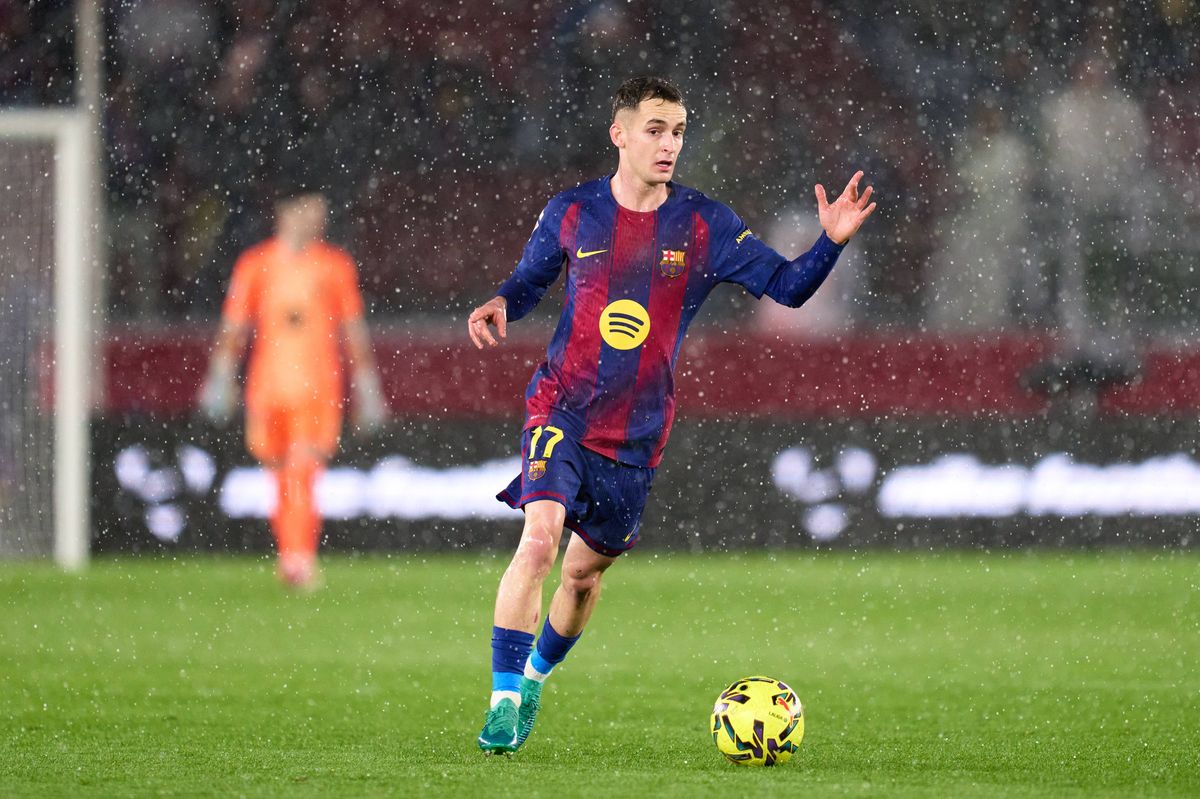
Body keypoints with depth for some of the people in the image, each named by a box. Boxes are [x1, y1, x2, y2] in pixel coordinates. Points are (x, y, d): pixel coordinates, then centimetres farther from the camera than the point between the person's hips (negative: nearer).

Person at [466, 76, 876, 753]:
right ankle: (504, 701, -16)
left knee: (586, 570, 12)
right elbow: (530, 281, 14)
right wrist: (501, 306, -8)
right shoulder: (572, 213, -1)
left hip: (637, 435, 2)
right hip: (564, 411, -2)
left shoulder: (705, 225, -2)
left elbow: (787, 286, -3)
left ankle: (536, 675, 40)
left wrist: (832, 242, -20)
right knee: (540, 539, -23)